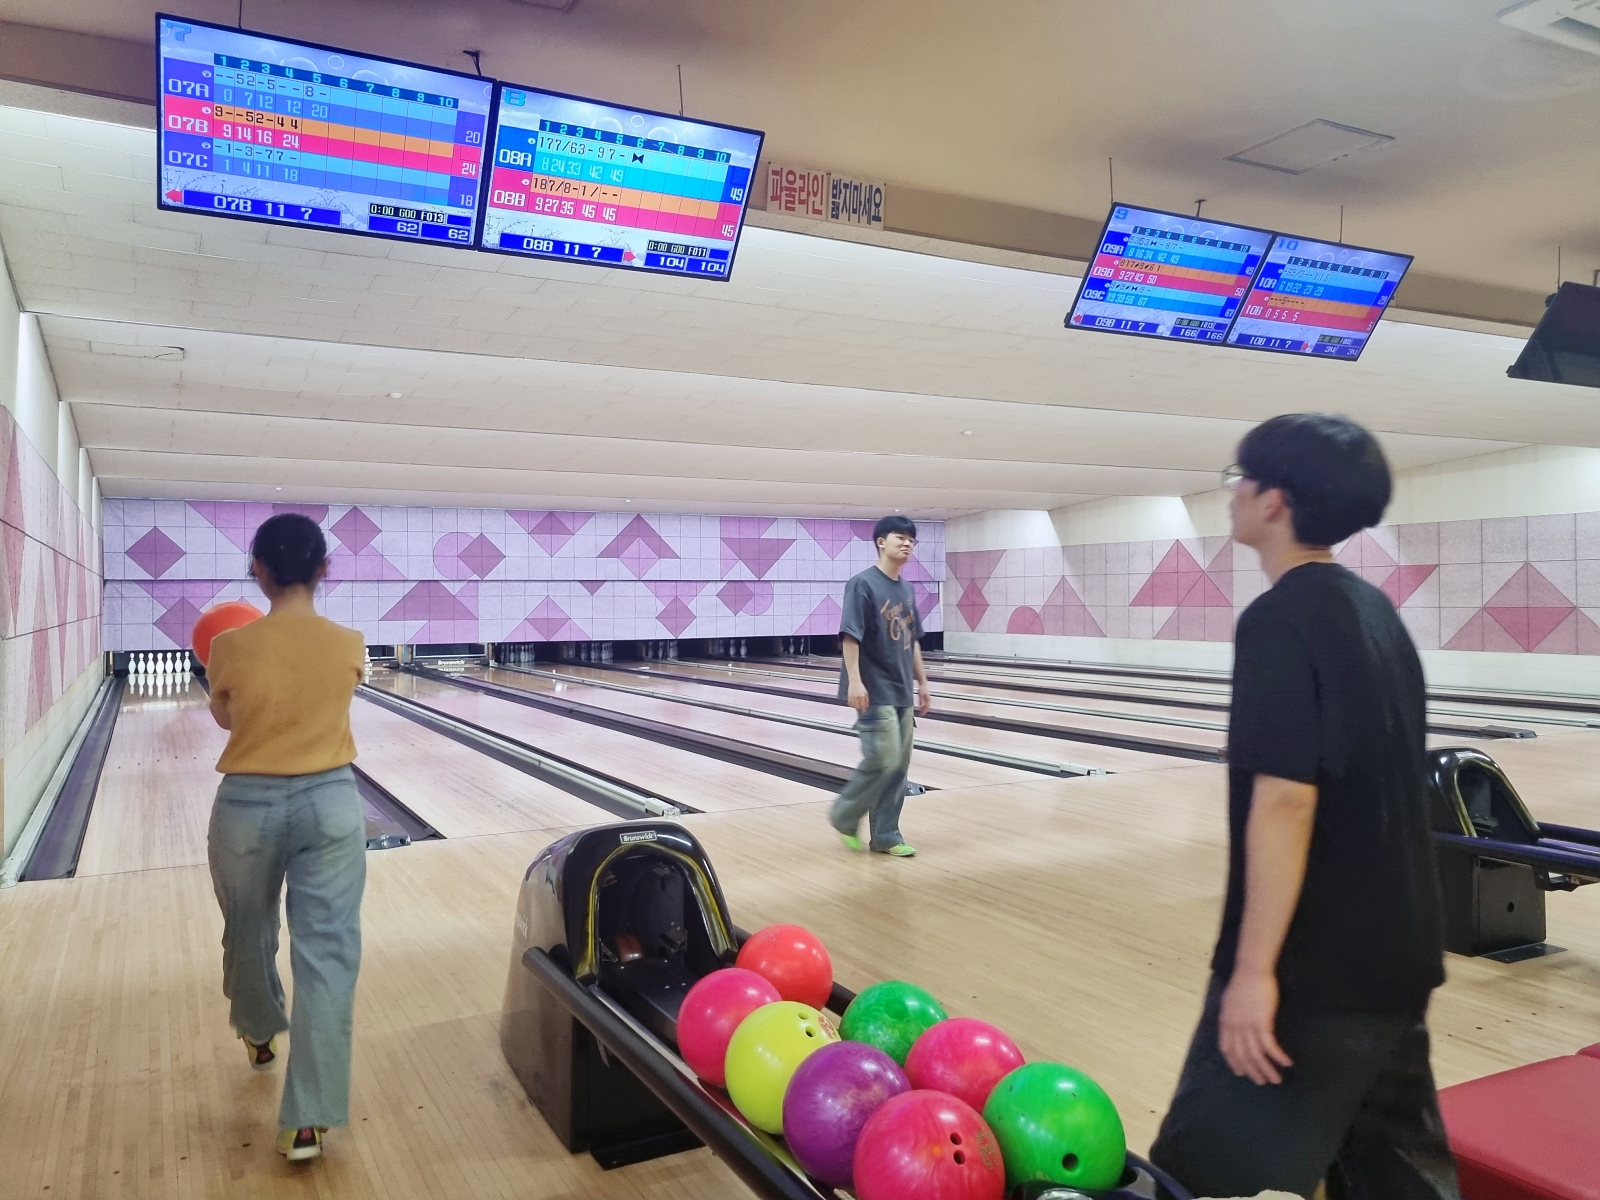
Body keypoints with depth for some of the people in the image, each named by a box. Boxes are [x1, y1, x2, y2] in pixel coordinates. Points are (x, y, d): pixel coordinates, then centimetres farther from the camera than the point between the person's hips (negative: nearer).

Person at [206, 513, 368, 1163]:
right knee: (327, 952, 2)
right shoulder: (349, 644, -7)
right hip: (331, 804, 0)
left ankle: (259, 1036, 51)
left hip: (248, 807, 0)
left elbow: (225, 717, 8)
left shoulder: (231, 647, -11)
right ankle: (307, 1119, 2)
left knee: (248, 934, 26)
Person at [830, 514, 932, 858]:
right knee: (882, 760, -11)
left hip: (902, 691, 8)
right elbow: (850, 635, -17)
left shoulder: (907, 590, 13)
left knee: (899, 765, 7)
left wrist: (922, 682, 16)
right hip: (875, 692, -8)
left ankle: (885, 836, 16)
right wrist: (854, 681, -24)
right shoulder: (863, 584, -11)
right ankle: (845, 815, 12)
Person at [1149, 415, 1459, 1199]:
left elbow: (1285, 799, -25)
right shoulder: (1376, 609, 9)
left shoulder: (1280, 620, -18)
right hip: (1396, 951, 9)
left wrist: (1255, 968, -22)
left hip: (1315, 966, -9)